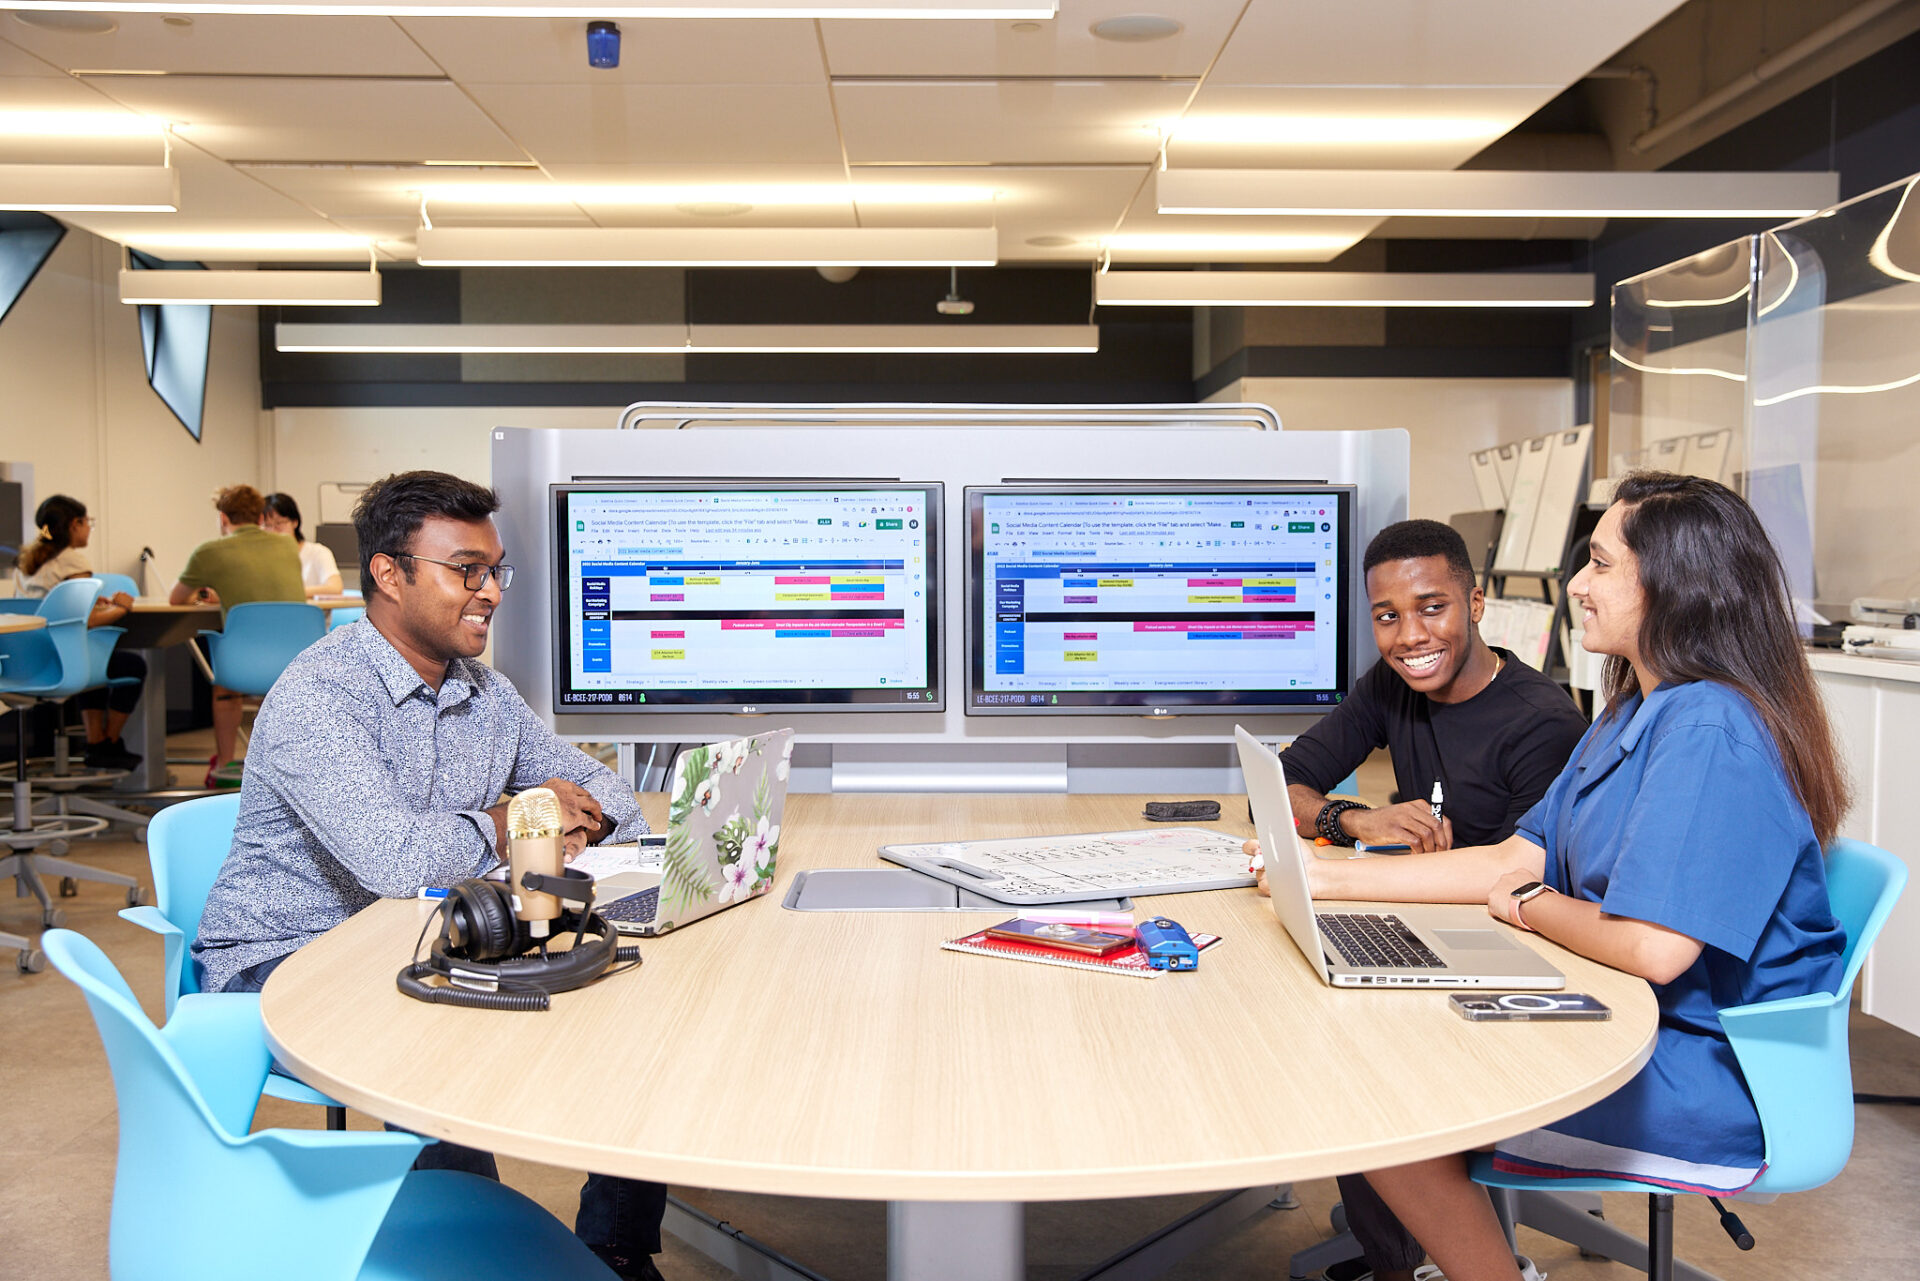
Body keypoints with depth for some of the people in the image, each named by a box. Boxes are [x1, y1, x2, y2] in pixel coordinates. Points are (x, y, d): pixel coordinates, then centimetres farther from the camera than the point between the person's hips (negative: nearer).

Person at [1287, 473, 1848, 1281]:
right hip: (1631, 1028, 10)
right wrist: (1329, 876, 4)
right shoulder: (1634, 716, 11)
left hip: (1706, 1078, -10)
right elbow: (1517, 861, 10)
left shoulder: (1710, 735, -23)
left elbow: (1653, 949, -29)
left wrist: (1530, 908, -7)